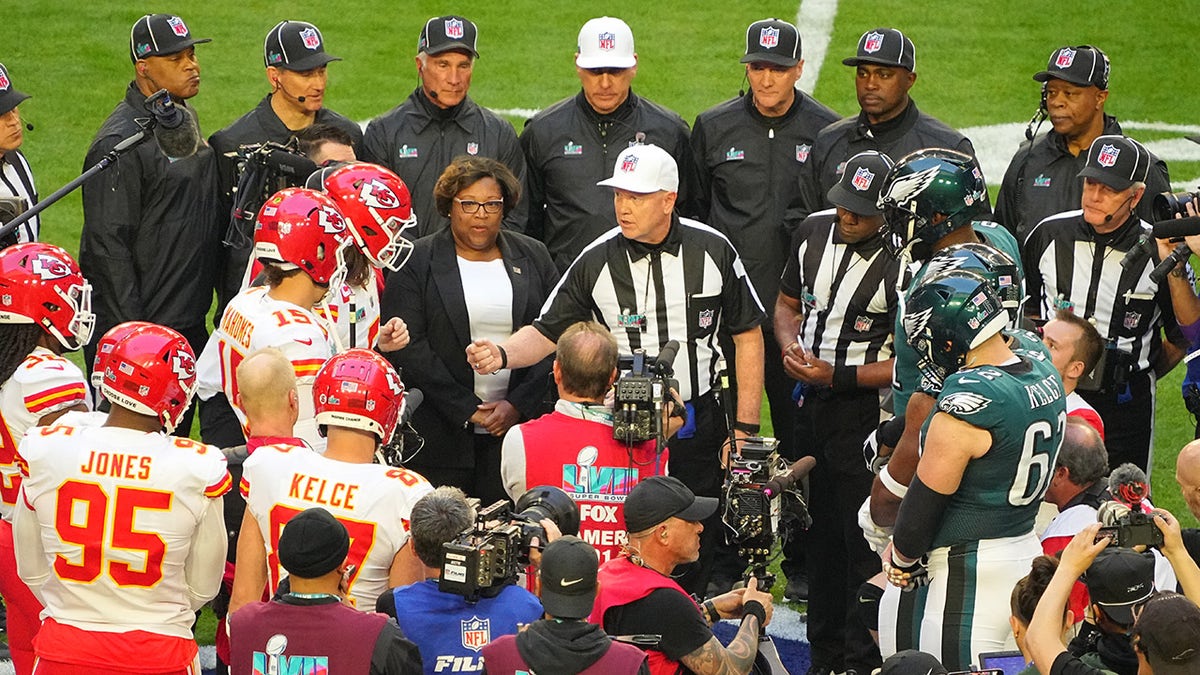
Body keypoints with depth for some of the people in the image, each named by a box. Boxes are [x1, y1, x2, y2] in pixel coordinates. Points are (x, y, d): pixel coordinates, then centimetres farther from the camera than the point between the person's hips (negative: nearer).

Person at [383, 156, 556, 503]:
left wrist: (518, 405, -7)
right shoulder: (416, 262, 3)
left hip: (519, 425, 2)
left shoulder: (533, 257, 12)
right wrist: (467, 410, -10)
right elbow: (409, 347, -5)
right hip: (440, 433, -2)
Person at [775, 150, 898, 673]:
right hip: (812, 404, 7)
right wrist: (791, 347, -2)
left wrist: (837, 376, -21)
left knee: (863, 538, -2)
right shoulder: (814, 231, 3)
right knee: (821, 532, 17)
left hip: (867, 410, -7)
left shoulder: (903, 263, -19)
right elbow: (788, 303, 18)